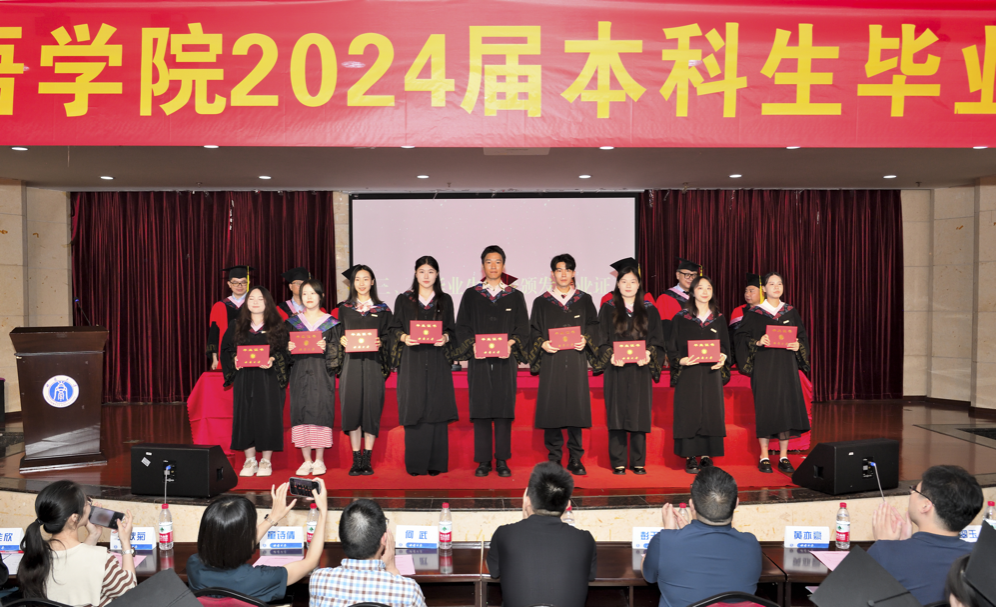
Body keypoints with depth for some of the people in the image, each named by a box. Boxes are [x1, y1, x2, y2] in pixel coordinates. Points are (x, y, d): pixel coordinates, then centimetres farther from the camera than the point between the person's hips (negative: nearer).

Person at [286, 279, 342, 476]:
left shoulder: (330, 323, 5)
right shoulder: (293, 322, 12)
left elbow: (338, 350, 2)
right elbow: (286, 349, 12)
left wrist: (327, 348, -17)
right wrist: (289, 348, -10)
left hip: (322, 374, -2)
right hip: (300, 373, 2)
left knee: (320, 412, -5)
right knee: (301, 412, -1)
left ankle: (319, 460, 5)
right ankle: (306, 460, 9)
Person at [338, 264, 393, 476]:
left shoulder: (382, 310, 9)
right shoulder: (344, 308, 12)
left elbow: (388, 336, 7)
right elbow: (337, 334, 12)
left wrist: (380, 342, -13)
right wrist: (341, 340, -8)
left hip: (373, 364, -1)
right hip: (351, 363, 1)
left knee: (371, 407, -4)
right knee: (352, 407, -3)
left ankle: (367, 459, 4)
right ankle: (356, 460, 5)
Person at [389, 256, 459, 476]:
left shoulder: (445, 300, 12)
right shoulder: (403, 300, 9)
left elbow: (452, 330, 11)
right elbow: (395, 328, 8)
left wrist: (445, 338, -10)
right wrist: (404, 337, -12)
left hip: (438, 362, 1)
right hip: (412, 362, -1)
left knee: (437, 408, -2)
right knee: (414, 409, -4)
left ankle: (435, 463, 5)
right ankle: (415, 464, 4)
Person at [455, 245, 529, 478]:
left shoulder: (515, 296, 10)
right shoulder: (471, 295, 10)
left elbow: (522, 328, 5)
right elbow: (462, 327, 5)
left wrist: (511, 343, -14)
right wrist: (473, 344, -12)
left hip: (505, 360, 0)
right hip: (479, 360, 0)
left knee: (504, 409, 0)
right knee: (481, 409, 0)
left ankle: (502, 460, 8)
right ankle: (483, 461, 7)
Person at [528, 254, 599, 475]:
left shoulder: (584, 300, 11)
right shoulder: (541, 302, 10)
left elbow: (593, 327, 9)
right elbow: (534, 332, 8)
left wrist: (586, 340, -10)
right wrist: (542, 344, -11)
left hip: (576, 361, 0)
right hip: (551, 362, 0)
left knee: (576, 405, -2)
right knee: (552, 406, -3)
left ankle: (575, 459, 7)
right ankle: (554, 458, 8)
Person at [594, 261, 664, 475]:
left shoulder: (649, 310, 11)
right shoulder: (608, 309, 7)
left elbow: (656, 340, 5)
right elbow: (602, 340, 2)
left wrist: (649, 355, -14)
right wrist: (611, 356, -16)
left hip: (640, 370, 1)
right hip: (616, 369, -1)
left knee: (639, 415, 1)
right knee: (617, 415, -2)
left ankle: (638, 462, 10)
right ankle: (618, 463, 5)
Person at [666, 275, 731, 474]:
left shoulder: (718, 319, 11)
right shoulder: (681, 318, 2)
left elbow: (725, 345, 12)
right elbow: (672, 347, 0)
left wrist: (722, 358, -9)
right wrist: (681, 360, -18)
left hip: (711, 373, 3)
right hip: (688, 373, -2)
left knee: (711, 412, 1)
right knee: (689, 412, -4)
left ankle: (707, 455, 9)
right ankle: (690, 457, 3)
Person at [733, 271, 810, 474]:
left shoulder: (791, 312, 10)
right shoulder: (754, 313, 2)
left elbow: (803, 336, 13)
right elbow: (740, 336, -1)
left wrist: (798, 346, -8)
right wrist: (757, 342, -18)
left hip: (786, 366, 3)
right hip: (763, 367, -3)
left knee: (787, 407, -1)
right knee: (765, 407, -3)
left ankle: (783, 457, 8)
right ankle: (764, 457, 6)